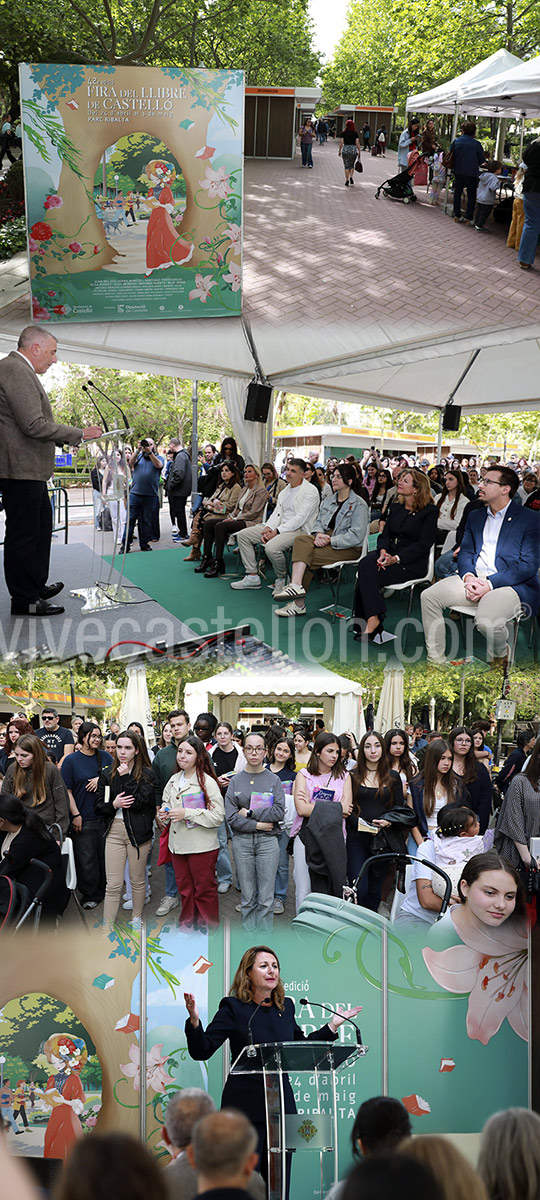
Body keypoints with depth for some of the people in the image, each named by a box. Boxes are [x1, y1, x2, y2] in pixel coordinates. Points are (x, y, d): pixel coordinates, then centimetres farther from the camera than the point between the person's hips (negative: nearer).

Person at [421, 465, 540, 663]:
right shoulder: (475, 516, 19)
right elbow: (465, 551, 16)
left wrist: (489, 585, -18)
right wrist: (468, 577, -8)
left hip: (511, 584, -6)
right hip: (474, 579, 6)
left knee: (486, 621, -34)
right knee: (429, 596, -12)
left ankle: (500, 657, 1)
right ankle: (436, 658, -4)